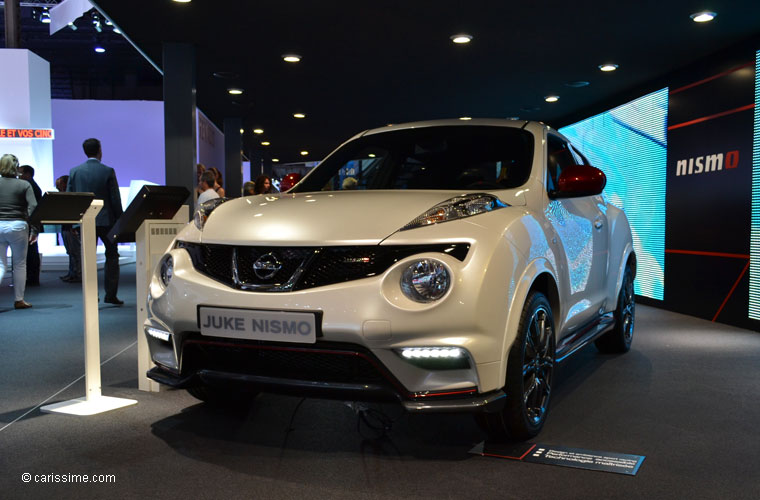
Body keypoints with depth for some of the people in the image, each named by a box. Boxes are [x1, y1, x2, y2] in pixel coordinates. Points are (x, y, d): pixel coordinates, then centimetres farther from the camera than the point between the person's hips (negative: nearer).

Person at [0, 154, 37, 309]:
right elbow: (33, 207, -10)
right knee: (19, 264, 10)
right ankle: (19, 300, 16)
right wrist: (34, 230, -9)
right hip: (17, 226, -1)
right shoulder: (24, 185, -2)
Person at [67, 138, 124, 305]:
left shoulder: (75, 171, 1)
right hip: (106, 220, -2)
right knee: (112, 255, 11)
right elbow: (115, 199, -7)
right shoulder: (108, 171, -7)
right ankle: (111, 295, 9)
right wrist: (119, 221, 2)